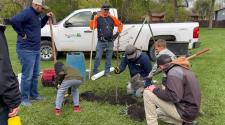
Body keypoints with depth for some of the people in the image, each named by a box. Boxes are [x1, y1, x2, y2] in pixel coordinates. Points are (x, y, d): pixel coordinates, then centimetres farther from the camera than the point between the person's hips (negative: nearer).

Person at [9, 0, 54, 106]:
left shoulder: (37, 14, 12)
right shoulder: (27, 13, -18)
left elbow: (40, 25, 30)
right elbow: (13, 20, -32)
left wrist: (46, 17, 15)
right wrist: (22, 33, -22)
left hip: (36, 49, 10)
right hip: (26, 50, -10)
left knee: (35, 74, 16)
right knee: (27, 75, -2)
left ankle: (34, 95, 30)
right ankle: (24, 99, 11)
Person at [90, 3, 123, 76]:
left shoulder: (112, 18, 7)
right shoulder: (97, 17, 0)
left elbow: (120, 24, 17)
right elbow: (92, 27, -9)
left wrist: (118, 33, 9)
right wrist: (92, 18, -18)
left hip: (110, 42, 3)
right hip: (101, 42, -2)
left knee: (109, 58, 7)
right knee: (98, 57, -3)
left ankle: (107, 72, 18)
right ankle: (95, 72, 10)